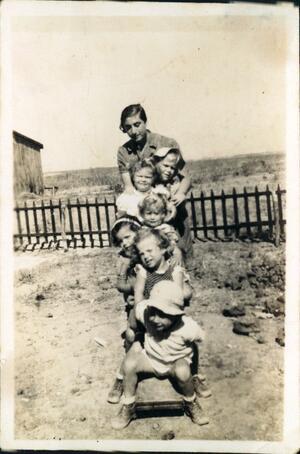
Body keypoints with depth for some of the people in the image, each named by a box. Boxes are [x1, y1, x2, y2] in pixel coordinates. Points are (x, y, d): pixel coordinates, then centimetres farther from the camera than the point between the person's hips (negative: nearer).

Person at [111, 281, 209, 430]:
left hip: (176, 362, -2)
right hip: (150, 358, 2)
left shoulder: (188, 328, -33)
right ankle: (128, 408, -3)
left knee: (183, 371, -35)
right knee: (128, 364, -27)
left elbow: (200, 338, -12)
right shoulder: (144, 312, -31)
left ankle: (191, 404, -2)